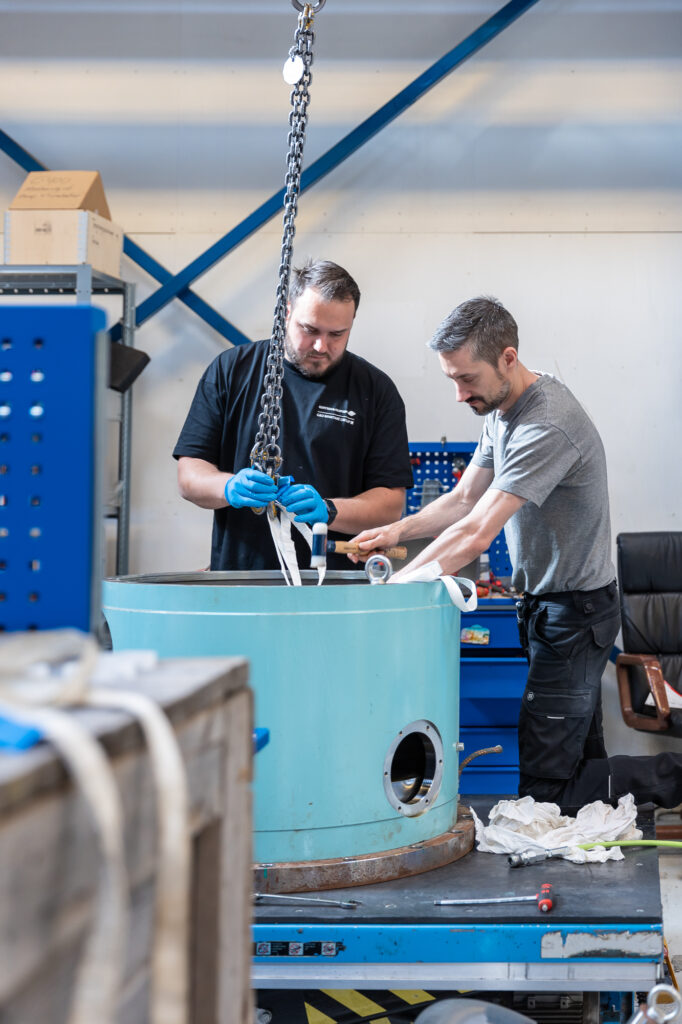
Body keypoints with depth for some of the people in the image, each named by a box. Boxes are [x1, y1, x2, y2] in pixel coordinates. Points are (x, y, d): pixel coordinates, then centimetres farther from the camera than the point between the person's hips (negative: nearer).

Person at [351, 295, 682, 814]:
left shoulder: (548, 426, -26)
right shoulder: (502, 410, 7)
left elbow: (476, 535, -30)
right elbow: (464, 500, 14)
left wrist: (392, 588, -26)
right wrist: (397, 530, -4)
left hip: (574, 611, -10)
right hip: (547, 605, 10)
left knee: (544, 791, -8)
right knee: (583, 763, 14)